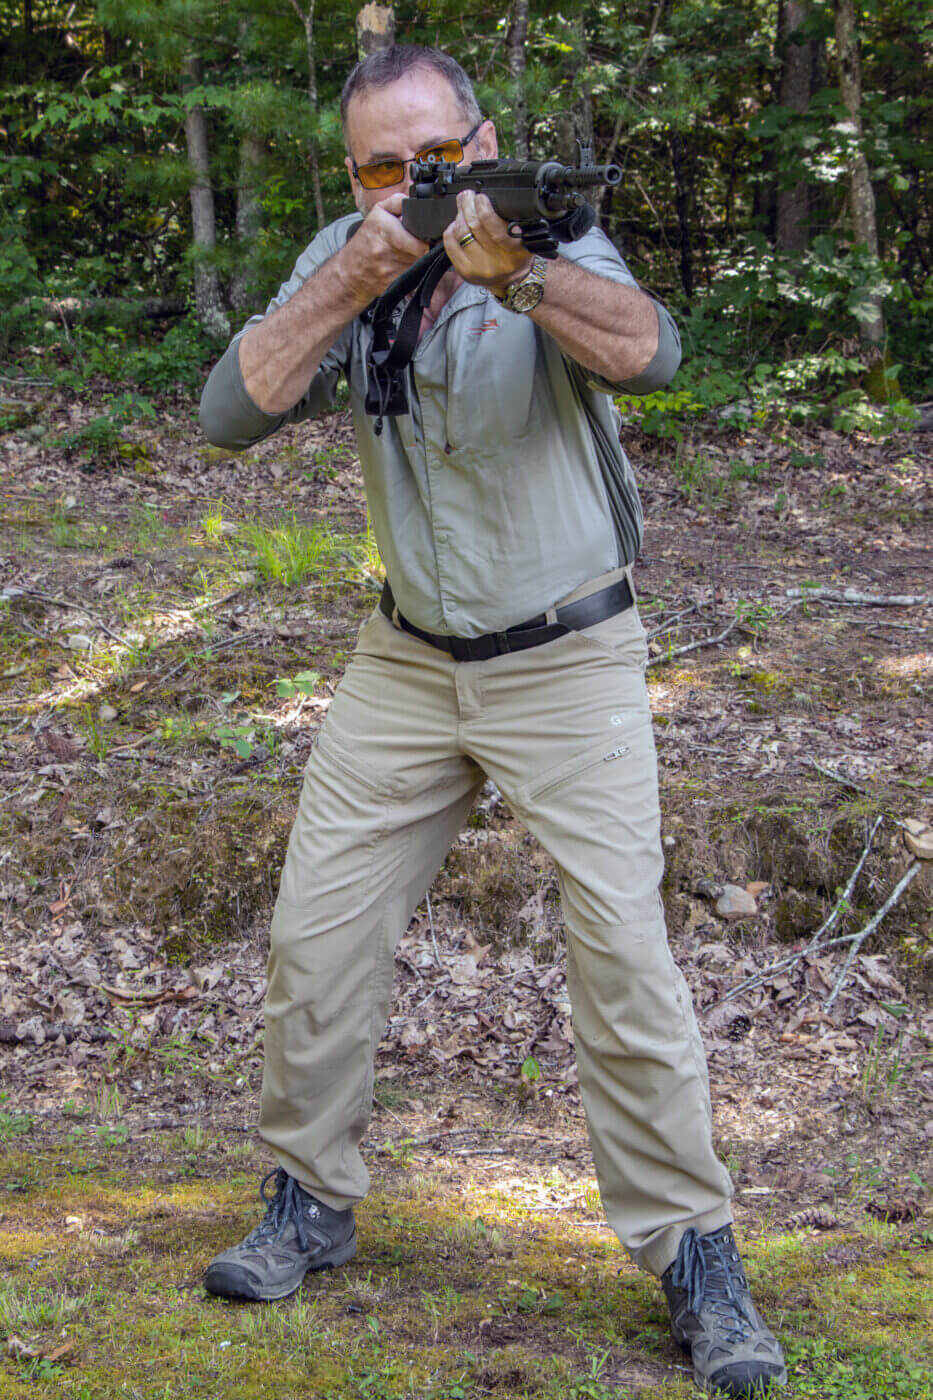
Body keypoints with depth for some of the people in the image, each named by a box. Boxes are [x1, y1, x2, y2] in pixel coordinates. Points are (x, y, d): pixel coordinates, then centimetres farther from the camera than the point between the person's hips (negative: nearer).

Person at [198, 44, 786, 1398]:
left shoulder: (555, 244, -13)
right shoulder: (341, 260, -2)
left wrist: (518, 270, -51)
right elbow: (234, 412, -14)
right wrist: (349, 283, -26)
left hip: (571, 665, -4)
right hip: (407, 664, 4)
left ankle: (693, 1253, 2)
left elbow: (650, 354, -34)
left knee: (624, 954, -10)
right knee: (316, 933, 5)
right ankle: (312, 1203, 24)